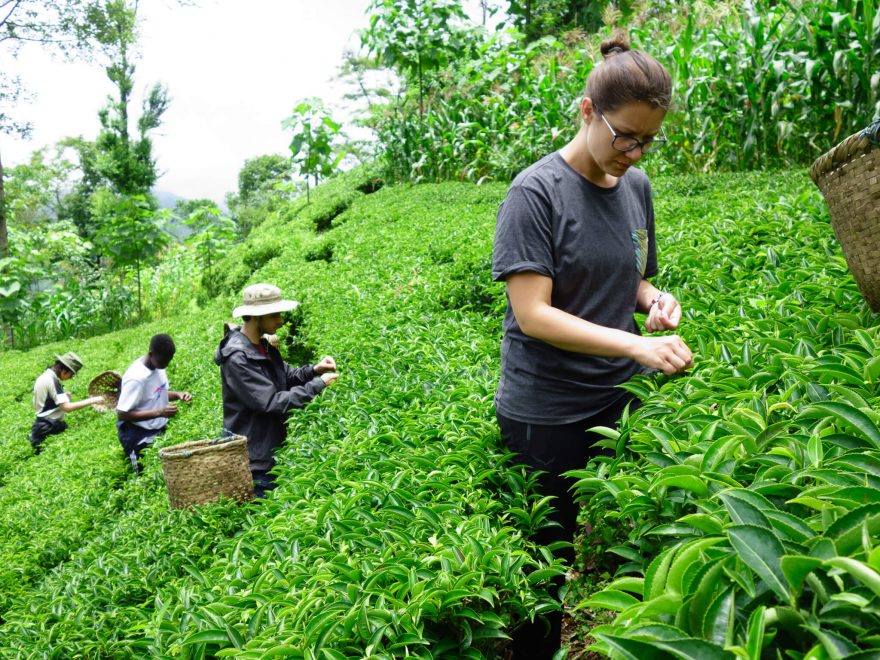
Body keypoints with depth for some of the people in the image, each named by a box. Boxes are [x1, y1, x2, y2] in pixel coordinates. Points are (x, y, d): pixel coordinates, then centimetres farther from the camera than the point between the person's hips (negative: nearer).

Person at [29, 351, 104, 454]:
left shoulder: (44, 376, 12)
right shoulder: (52, 380, -18)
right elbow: (67, 407, -25)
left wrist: (64, 398, 6)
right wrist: (92, 400, -22)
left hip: (42, 426, 10)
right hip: (49, 429, -10)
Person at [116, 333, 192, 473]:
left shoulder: (158, 366, -3)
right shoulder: (136, 377, -26)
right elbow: (122, 414, -24)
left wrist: (178, 395, -7)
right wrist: (159, 413, -30)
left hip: (159, 430, 7)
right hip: (138, 436, -7)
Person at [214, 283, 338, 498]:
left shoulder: (263, 346, 5)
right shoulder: (237, 358, -24)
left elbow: (287, 377, 14)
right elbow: (272, 403, -26)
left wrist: (314, 369, -6)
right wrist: (318, 385, -22)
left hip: (273, 447, 9)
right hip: (255, 455, -9)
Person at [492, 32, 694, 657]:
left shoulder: (637, 186, 6)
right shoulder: (536, 191, -14)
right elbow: (532, 314, -19)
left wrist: (656, 297, -5)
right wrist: (637, 346, -26)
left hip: (618, 401, 6)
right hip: (547, 412, -5)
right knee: (548, 556, 9)